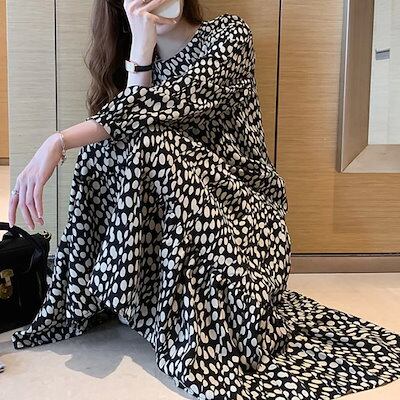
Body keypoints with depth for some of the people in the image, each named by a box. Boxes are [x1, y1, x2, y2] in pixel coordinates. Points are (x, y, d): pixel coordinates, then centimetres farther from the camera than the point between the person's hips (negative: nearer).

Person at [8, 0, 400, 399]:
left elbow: (166, 103, -23)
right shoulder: (135, 60, 11)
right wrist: (141, 48, -17)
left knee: (150, 145, -29)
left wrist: (58, 143, -30)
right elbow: (130, 122, -10)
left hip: (241, 207, -5)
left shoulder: (229, 34, -6)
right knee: (106, 147, -20)